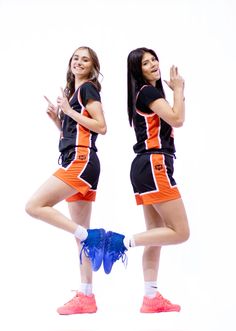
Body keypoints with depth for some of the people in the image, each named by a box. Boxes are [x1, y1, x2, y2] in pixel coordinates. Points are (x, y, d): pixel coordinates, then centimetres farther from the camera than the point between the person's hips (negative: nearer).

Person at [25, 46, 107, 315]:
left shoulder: (88, 88, -1)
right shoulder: (72, 92, 24)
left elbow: (101, 127, -12)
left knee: (34, 206, -17)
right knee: (80, 233, 6)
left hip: (81, 161, -9)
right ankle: (86, 297, 8)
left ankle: (90, 237, -16)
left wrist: (69, 111, -10)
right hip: (76, 164, 9)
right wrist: (56, 117, 11)